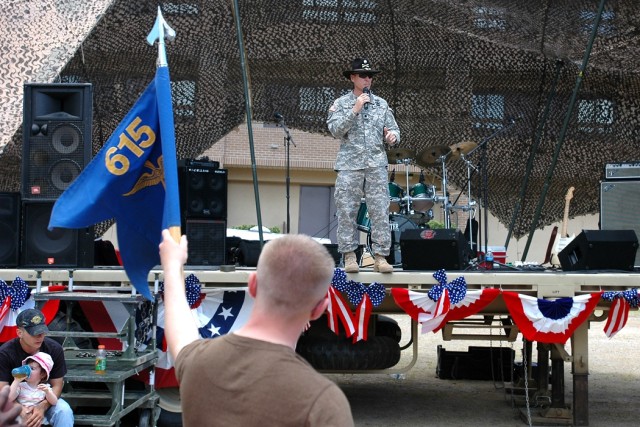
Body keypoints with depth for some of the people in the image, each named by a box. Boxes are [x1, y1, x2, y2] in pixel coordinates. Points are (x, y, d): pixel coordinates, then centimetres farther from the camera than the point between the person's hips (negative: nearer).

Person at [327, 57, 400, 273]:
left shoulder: (381, 104, 15)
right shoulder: (341, 104, 8)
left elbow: (394, 130, 14)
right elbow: (335, 130, -6)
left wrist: (392, 136, -9)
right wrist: (355, 110, -12)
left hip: (377, 166, 2)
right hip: (349, 166, -2)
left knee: (380, 212, -4)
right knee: (347, 212, -4)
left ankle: (380, 257, -2)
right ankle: (349, 257, 2)